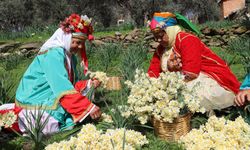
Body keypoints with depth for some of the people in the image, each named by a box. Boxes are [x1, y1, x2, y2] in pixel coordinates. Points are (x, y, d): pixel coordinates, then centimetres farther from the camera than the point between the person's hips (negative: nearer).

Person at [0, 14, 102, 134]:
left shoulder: (70, 55, 7)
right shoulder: (53, 53, -21)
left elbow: (72, 84, 9)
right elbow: (63, 88, -29)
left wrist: (89, 84, -10)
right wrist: (89, 107, -29)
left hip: (50, 98, 10)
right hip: (35, 101, -10)